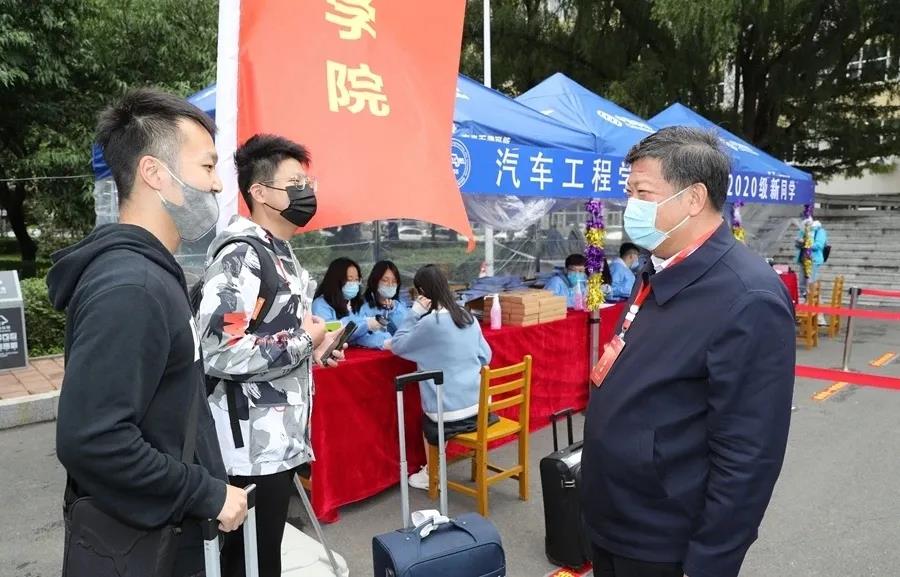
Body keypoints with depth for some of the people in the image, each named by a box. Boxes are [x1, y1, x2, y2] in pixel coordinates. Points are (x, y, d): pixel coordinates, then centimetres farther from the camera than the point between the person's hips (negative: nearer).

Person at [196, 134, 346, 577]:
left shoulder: (279, 252, 11)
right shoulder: (240, 255, -19)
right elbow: (218, 353, -30)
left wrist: (313, 347, 6)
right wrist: (303, 342, -18)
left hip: (280, 436, 9)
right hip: (253, 443, -9)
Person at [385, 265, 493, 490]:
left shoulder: (430, 322, -16)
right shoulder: (468, 317, 4)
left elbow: (397, 346, -3)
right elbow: (485, 357, 11)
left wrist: (414, 313, -3)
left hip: (450, 413, -6)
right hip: (479, 405, 6)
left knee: (428, 420, 28)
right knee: (431, 412, 32)